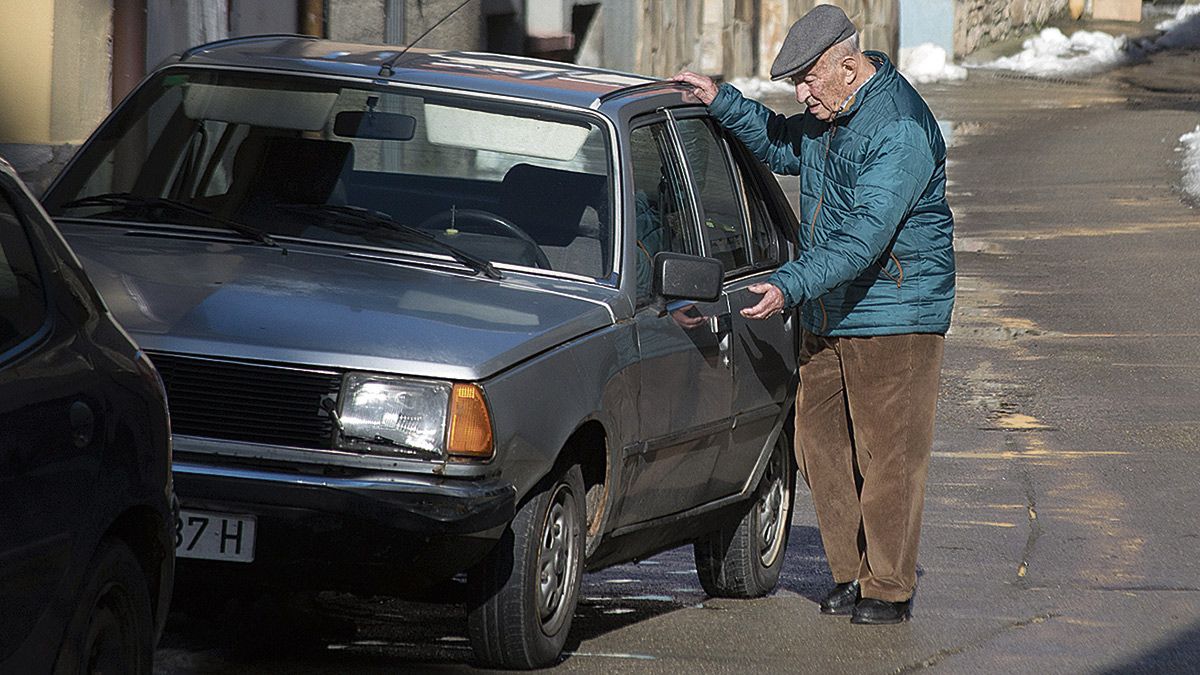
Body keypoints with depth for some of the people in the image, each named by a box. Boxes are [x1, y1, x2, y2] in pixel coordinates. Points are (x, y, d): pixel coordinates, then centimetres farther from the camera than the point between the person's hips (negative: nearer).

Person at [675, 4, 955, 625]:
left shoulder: (901, 129, -21)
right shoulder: (826, 118, 9)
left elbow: (865, 235, -28)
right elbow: (781, 145, 30)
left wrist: (790, 285, -33)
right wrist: (720, 102, 15)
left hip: (894, 316, -9)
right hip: (826, 317, 9)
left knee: (888, 455, -5)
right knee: (820, 444, 9)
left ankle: (888, 587, 3)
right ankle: (850, 573, 19)